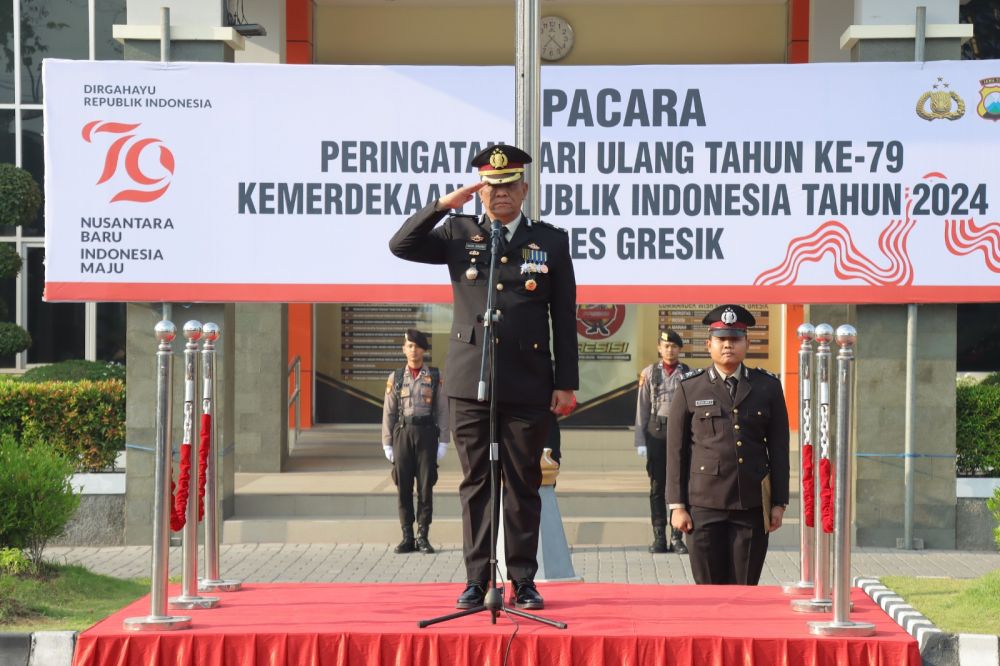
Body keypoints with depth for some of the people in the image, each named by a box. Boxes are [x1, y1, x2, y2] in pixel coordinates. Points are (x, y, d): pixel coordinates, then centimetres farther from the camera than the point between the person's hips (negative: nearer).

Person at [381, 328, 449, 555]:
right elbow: (388, 413, 8)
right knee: (404, 487, 0)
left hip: (427, 434, -1)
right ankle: (407, 538, 5)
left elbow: (443, 411, 3)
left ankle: (423, 537, 3)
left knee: (426, 487, -2)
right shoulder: (395, 378, 9)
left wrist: (443, 442, -3)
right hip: (402, 434, 1)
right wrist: (387, 444, 2)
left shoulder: (435, 377, 6)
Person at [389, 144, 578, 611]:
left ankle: (523, 582, 9)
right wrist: (443, 205, -8)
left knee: (523, 485, 3)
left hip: (528, 386, -1)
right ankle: (476, 581, 9)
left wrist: (566, 382, 1)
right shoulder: (458, 235, 10)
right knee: (476, 484, 4)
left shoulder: (551, 241, 8)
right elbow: (400, 245, 0)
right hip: (470, 384, 1)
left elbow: (564, 318, 6)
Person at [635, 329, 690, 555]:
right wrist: (640, 441, 0)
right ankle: (659, 537, 8)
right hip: (656, 433, 1)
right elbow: (642, 409, 5)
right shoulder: (649, 373, 6)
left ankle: (677, 537, 3)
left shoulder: (688, 374, 5)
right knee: (657, 487, 4)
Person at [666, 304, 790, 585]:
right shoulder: (690, 389, 5)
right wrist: (677, 505, -1)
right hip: (704, 505, -1)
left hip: (752, 507, 1)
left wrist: (779, 503, 4)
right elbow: (675, 450, 5)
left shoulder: (767, 387, 9)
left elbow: (779, 448, 10)